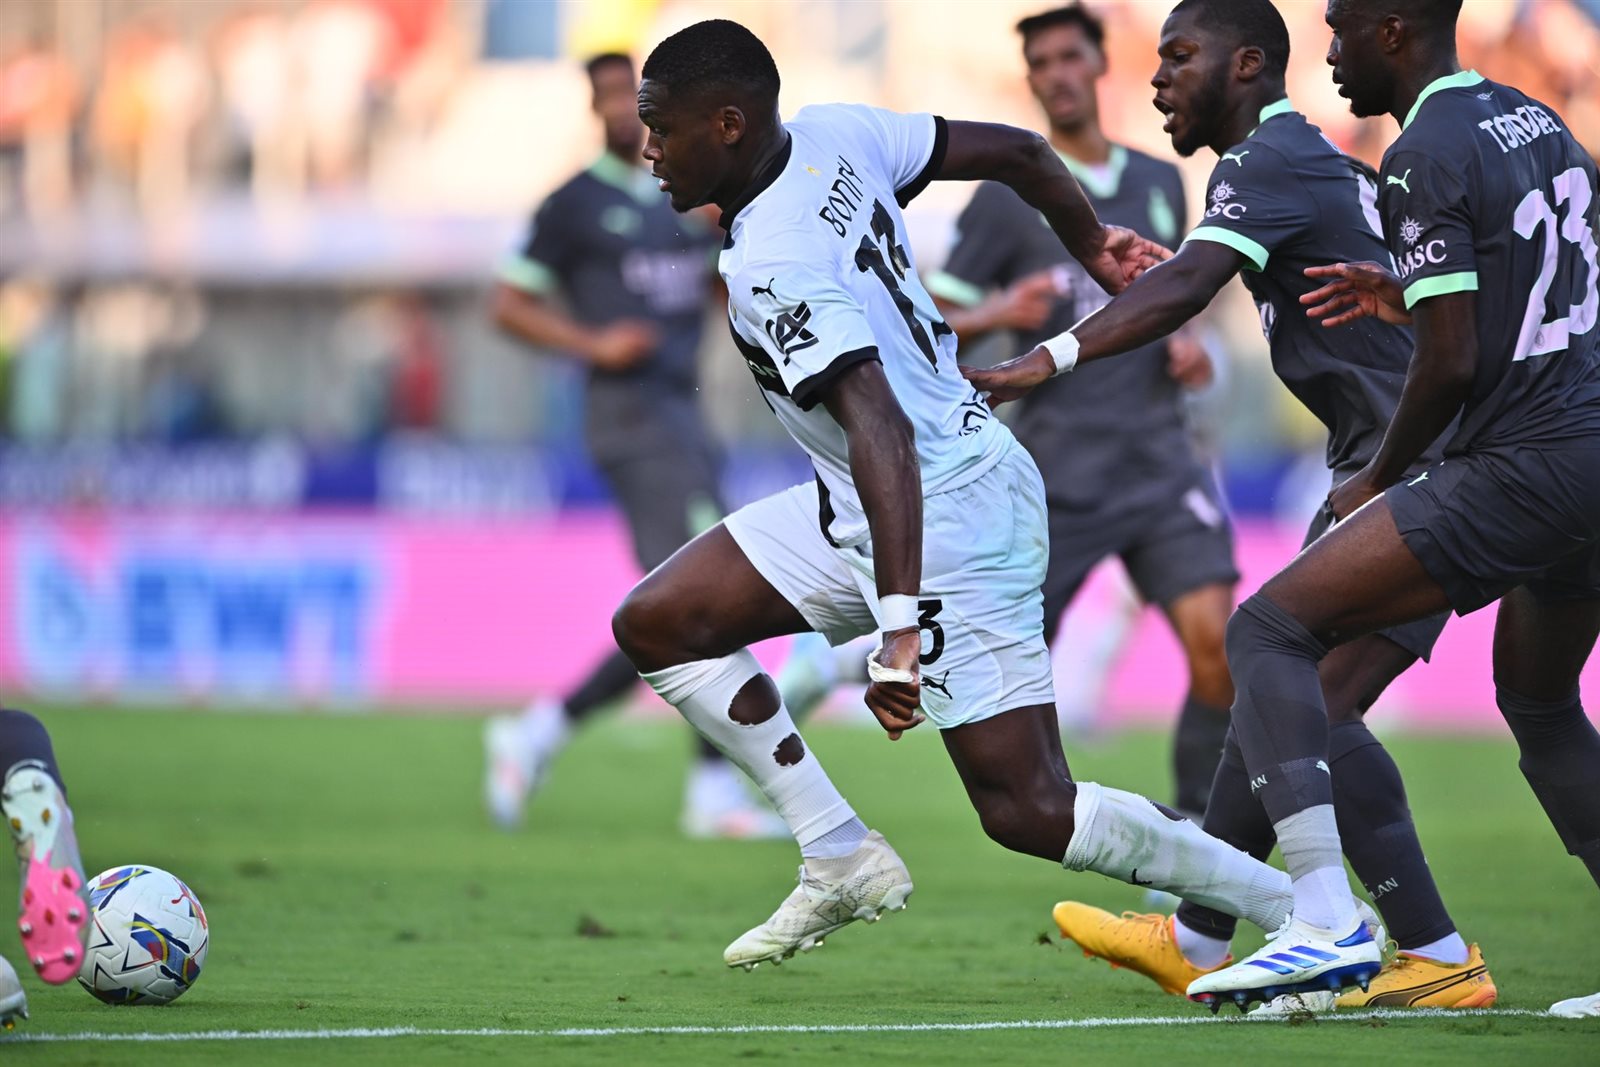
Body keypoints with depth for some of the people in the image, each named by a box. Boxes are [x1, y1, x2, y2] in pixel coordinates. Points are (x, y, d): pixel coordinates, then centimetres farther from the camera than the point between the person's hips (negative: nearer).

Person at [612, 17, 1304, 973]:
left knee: (1029, 811, -7)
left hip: (944, 523, -10)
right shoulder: (835, 135, -1)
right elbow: (1019, 152, 7)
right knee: (657, 624, 8)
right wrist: (1091, 243, 27)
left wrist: (900, 628, -43)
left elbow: (881, 430, -37)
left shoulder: (774, 270, -26)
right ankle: (843, 860, 11)